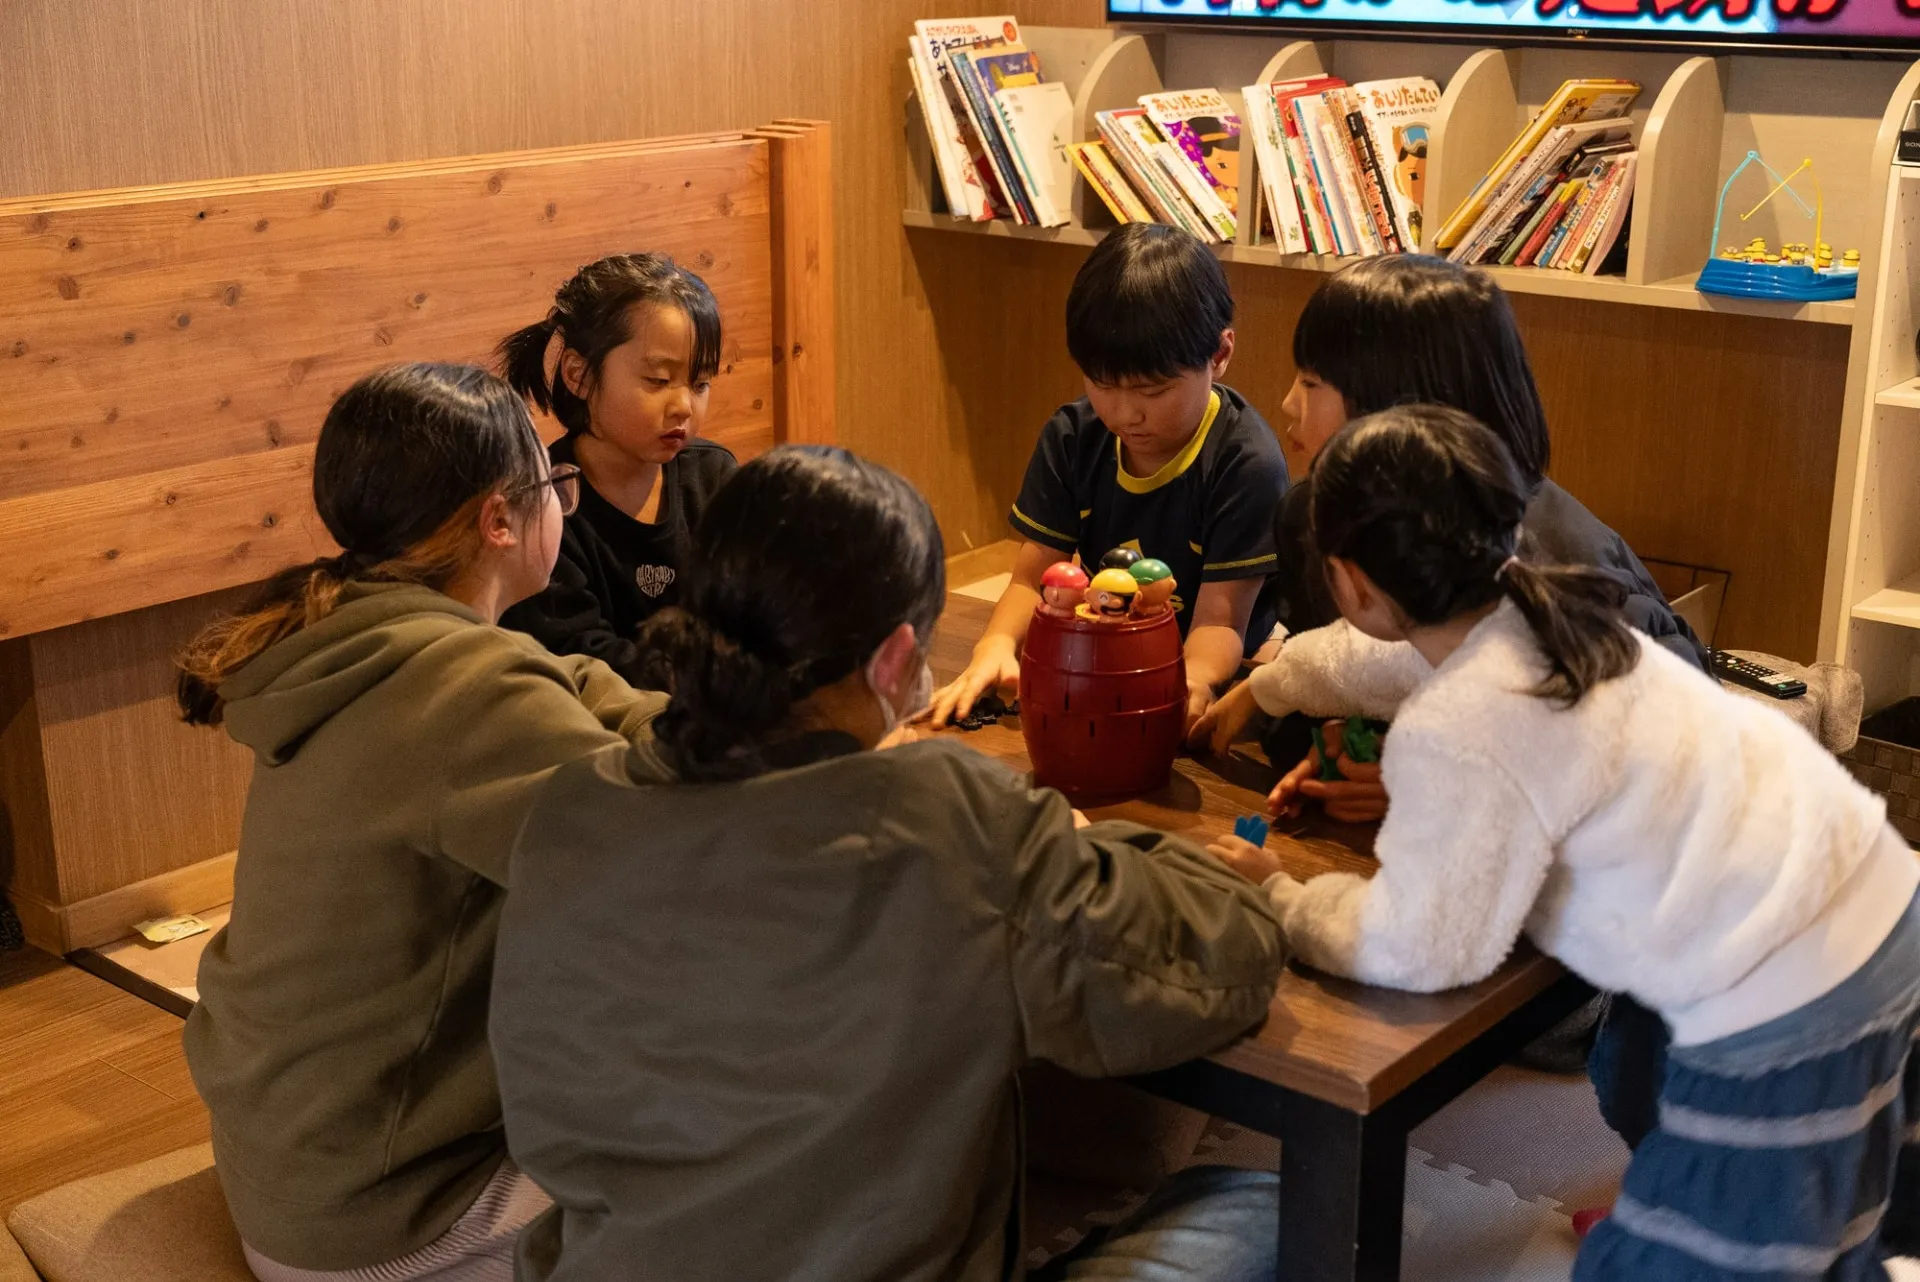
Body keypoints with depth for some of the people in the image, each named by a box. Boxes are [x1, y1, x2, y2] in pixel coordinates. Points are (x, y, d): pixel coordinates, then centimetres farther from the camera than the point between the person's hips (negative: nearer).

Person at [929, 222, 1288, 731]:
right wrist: (997, 644, -26)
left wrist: (1193, 680, -41)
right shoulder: (1071, 438, -1)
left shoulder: (1247, 464, -16)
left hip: (1213, 676, -3)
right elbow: (1031, 579, -3)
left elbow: (1220, 619, -18)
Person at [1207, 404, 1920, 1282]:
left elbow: (1416, 949, -16)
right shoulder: (1533, 615, 3)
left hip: (1786, 1004, -10)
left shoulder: (1456, 736, -26)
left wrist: (1277, 901, 1)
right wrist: (1255, 691, 41)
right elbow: (1362, 658, 23)